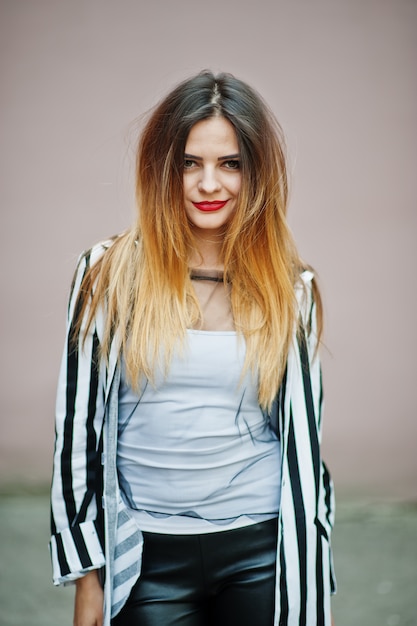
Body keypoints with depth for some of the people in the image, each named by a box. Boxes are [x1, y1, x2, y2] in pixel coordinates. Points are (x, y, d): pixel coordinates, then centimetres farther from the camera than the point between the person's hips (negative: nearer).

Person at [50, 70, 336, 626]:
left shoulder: (289, 288, 2)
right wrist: (87, 579, 0)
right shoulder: (109, 275, -4)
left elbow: (302, 436, 6)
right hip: (148, 557, -1)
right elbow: (78, 428, -1)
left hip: (262, 551, 1)